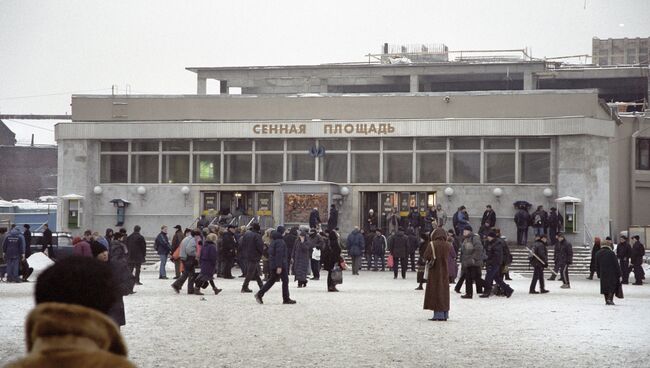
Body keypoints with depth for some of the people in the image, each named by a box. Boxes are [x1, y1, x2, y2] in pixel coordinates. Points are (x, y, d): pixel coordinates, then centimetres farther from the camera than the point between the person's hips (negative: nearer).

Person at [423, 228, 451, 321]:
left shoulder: (432, 244, -12)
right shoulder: (447, 245, 1)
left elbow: (426, 256, -13)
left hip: (434, 271, -4)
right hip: (444, 271, 4)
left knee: (435, 292, -1)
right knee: (444, 292, 12)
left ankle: (438, 314, -6)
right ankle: (445, 314, 14)